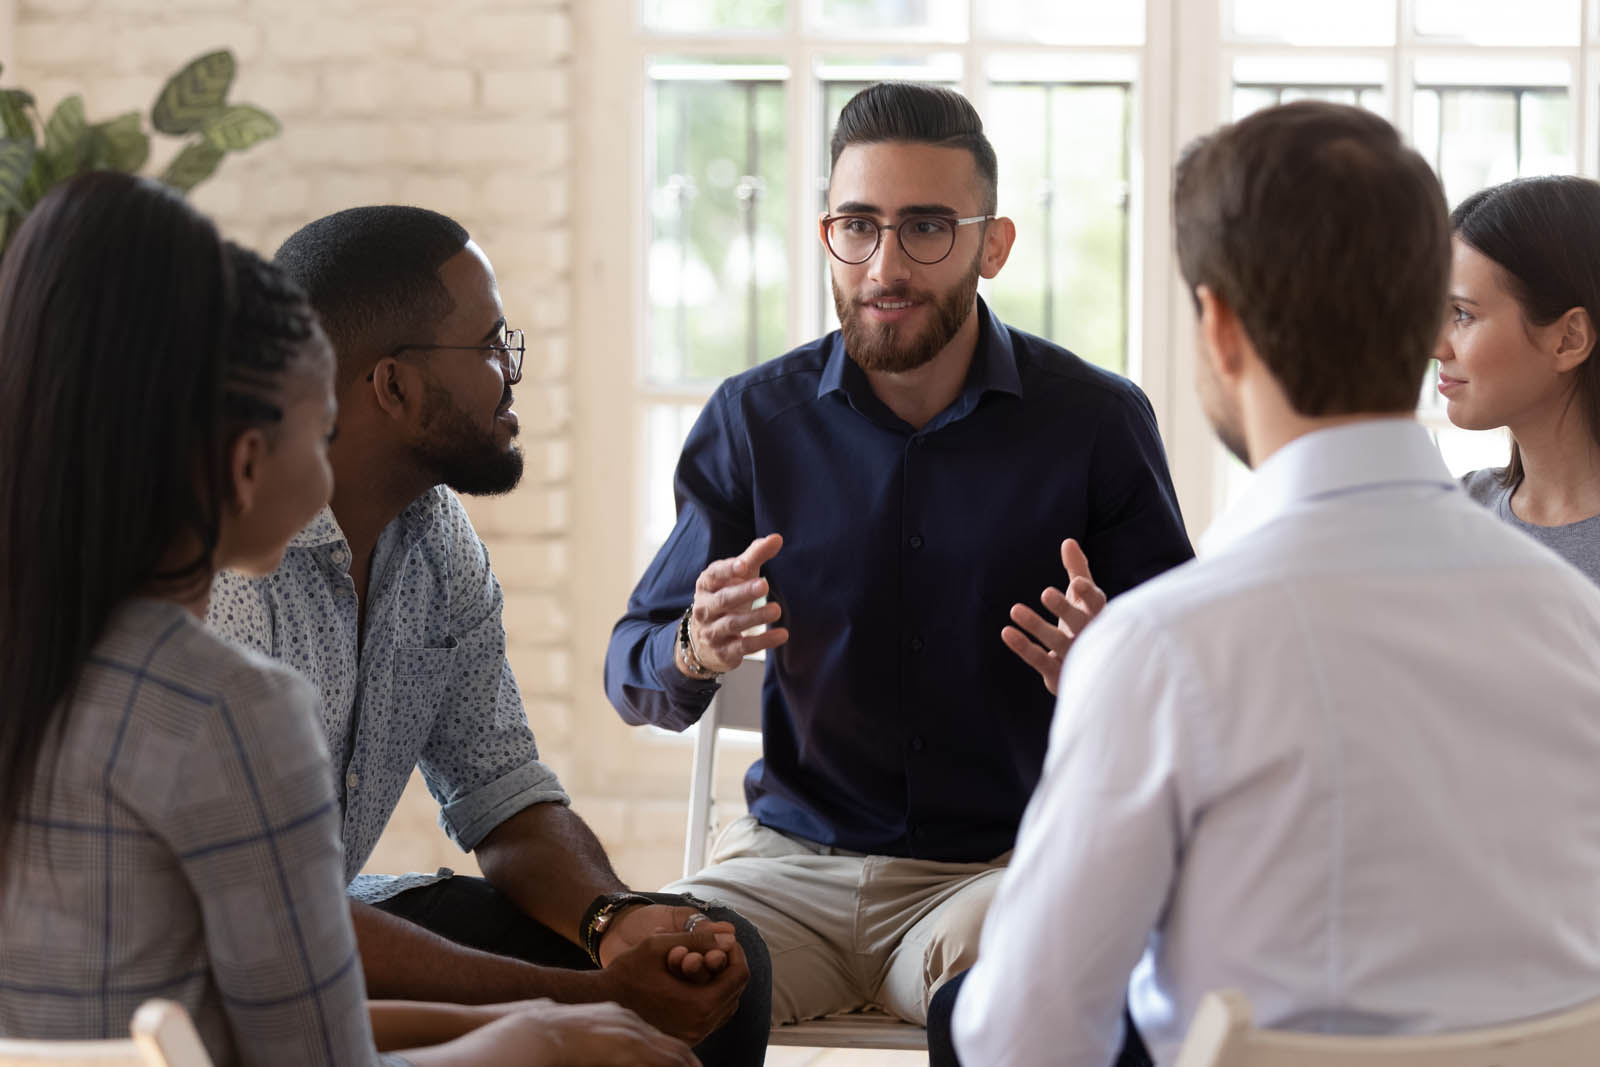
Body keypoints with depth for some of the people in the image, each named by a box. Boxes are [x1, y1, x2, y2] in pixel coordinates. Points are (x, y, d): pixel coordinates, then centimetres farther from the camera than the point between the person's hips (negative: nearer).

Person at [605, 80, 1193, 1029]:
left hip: (1005, 862, -1)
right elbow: (635, 681, 6)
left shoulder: (1098, 421, -2)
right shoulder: (754, 419, 4)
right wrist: (694, 652, -18)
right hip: (794, 857, 2)